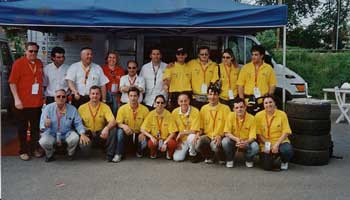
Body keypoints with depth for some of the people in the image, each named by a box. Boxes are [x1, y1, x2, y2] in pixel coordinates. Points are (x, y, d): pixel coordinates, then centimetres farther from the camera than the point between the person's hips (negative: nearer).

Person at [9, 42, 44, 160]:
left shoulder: (39, 63, 7)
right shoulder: (18, 63, -7)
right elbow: (12, 82, -9)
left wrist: (42, 96, 12)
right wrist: (17, 99, -16)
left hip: (37, 102, 4)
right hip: (23, 103, -4)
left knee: (36, 127, 13)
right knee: (22, 128, 8)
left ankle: (35, 148, 26)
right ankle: (23, 151, 18)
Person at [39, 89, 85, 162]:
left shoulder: (72, 109, -5)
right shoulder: (48, 108, -9)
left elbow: (78, 124, -4)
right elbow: (42, 125, -14)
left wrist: (82, 133, -24)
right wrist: (45, 125, -40)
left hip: (67, 134, 1)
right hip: (51, 134, -1)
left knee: (75, 137, -31)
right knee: (43, 142, -32)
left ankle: (70, 154, 5)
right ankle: (49, 155, 6)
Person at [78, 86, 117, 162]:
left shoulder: (105, 107, -3)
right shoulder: (82, 108, -1)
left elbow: (113, 121, -15)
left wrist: (106, 128, -37)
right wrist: (82, 134, -21)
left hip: (101, 135, 1)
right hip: (88, 135, -1)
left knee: (113, 130, -28)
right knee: (84, 146, -33)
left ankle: (110, 155, -12)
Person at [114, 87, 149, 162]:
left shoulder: (144, 109, -8)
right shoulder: (122, 108, -8)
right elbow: (118, 123, -9)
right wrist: (123, 126, -31)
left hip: (139, 135, 0)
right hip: (127, 134, 0)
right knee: (120, 130, -30)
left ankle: (138, 151, 13)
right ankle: (119, 154, -16)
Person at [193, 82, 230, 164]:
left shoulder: (225, 109, -1)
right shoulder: (203, 109, 9)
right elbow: (201, 127, 11)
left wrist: (220, 136, -20)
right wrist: (198, 134, -10)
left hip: (219, 137, -3)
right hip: (207, 136, 3)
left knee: (215, 145, -36)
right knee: (198, 144, -30)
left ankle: (221, 158, 3)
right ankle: (209, 156, 6)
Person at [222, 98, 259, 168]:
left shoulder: (251, 118, -15)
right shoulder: (231, 116, -13)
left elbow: (252, 136, -16)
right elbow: (227, 133, -14)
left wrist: (245, 142, -37)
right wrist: (236, 139, -32)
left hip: (246, 143, 0)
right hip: (233, 141, 1)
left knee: (255, 147, -31)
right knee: (225, 141, -31)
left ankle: (249, 160, 5)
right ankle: (230, 160, -2)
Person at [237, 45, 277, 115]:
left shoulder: (268, 68, 6)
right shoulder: (245, 68, 6)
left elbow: (272, 85, 6)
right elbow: (240, 85, 4)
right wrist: (242, 100, -5)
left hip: (263, 102, 0)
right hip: (248, 101, 0)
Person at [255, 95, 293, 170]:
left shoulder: (282, 114, -3)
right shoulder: (258, 116, -3)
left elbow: (286, 132, -5)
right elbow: (258, 134, -2)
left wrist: (277, 144, -17)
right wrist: (267, 144, -15)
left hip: (280, 142, 0)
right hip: (266, 145, 0)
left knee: (287, 150, -35)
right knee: (267, 166, -19)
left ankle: (284, 162, 3)